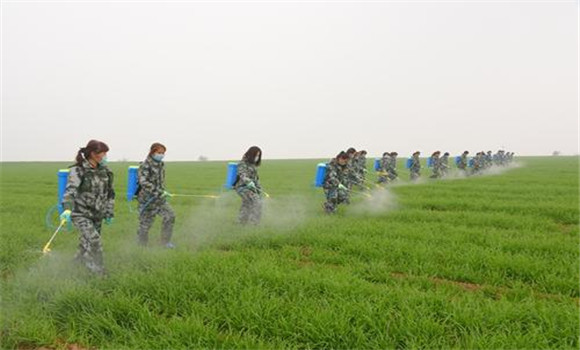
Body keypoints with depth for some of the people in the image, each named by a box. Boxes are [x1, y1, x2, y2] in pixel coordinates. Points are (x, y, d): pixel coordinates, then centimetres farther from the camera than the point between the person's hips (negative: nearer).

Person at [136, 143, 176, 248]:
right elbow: (143, 182, -28)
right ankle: (142, 245, 23)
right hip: (147, 199, -6)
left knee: (170, 216, -8)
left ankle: (165, 241, 5)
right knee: (145, 224, 4)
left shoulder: (161, 164, 6)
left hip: (159, 199, 6)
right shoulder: (145, 165, -16)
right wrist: (160, 192, -33)